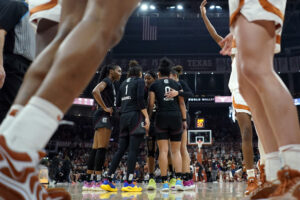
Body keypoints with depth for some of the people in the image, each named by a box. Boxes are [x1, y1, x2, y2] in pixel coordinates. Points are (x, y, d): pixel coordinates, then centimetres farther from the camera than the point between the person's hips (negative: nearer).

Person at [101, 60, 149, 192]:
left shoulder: (124, 83, 20)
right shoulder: (140, 81, 3)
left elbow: (118, 103, 16)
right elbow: (140, 99, -11)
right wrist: (146, 117, -12)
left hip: (124, 116, 6)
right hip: (135, 115, -6)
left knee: (121, 150, 7)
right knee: (133, 149, -7)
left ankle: (108, 181, 5)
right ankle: (128, 183, -9)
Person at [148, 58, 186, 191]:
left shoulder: (154, 85, 7)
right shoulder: (177, 84, 12)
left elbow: (151, 103, 2)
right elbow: (181, 103, 8)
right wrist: (184, 119, 10)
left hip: (161, 116, -1)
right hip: (176, 117, 2)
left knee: (163, 150, -1)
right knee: (176, 151, 7)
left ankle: (165, 182, -3)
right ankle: (179, 180, -5)